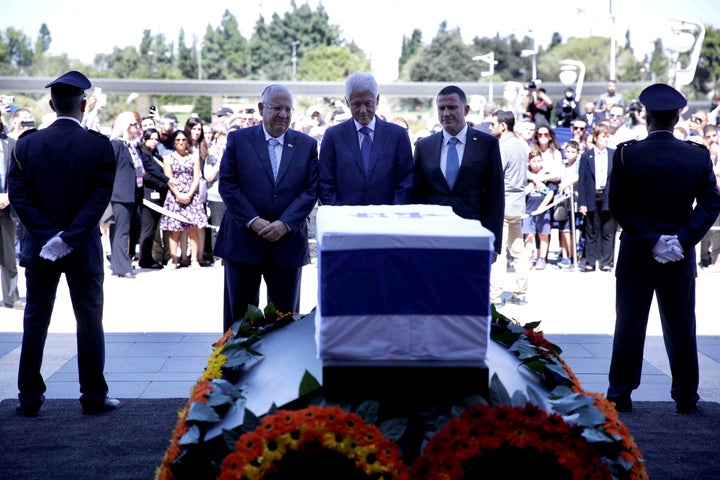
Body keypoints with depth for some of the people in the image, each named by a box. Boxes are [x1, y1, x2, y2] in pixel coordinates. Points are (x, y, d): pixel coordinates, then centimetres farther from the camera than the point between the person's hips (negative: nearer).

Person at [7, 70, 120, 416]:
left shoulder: (27, 144, -2)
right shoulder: (100, 147, -8)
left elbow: (19, 196, -8)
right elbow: (99, 199, -15)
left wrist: (48, 236, -11)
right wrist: (68, 238, -16)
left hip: (39, 248, 2)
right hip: (84, 250, -2)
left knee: (35, 323, 11)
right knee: (90, 323, 8)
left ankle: (29, 399, 17)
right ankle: (94, 397, 13)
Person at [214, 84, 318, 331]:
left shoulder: (307, 145, 7)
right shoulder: (238, 139, 3)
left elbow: (311, 190, 0)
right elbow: (227, 185, -3)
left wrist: (285, 224, -13)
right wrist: (253, 221, -13)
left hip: (288, 243, 1)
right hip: (244, 241, -1)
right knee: (238, 314, 6)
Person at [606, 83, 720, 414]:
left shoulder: (626, 154, -8)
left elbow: (618, 205, -13)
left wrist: (649, 239, -11)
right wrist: (684, 238, -10)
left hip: (636, 253, -1)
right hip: (680, 257, 1)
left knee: (630, 323, 6)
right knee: (680, 325, 11)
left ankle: (621, 393, 11)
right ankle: (685, 395, 17)